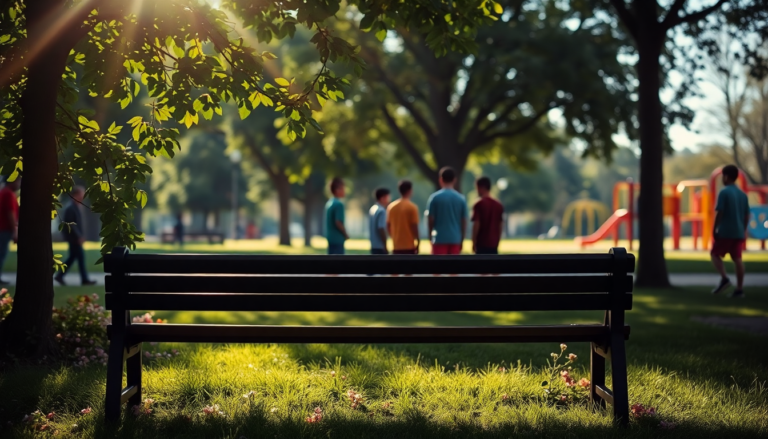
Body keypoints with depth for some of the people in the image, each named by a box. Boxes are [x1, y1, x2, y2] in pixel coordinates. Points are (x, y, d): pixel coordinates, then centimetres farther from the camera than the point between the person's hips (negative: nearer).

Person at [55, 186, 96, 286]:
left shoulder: (75, 208, 13)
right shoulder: (70, 208, -17)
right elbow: (70, 224, -22)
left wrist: (81, 236, 15)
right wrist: (79, 237, -21)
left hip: (76, 238, 10)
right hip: (73, 237, -10)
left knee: (72, 257, 12)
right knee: (81, 257, -5)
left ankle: (60, 276, 17)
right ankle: (84, 279, -1)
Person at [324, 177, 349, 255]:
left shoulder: (329, 203, 12)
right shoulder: (339, 204, -16)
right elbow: (338, 223, -21)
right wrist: (346, 235, -8)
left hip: (330, 238, 9)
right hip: (337, 239, -9)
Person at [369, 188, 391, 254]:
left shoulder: (372, 209, 11)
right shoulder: (381, 211, -16)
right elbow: (381, 229, -20)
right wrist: (385, 247, -16)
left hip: (374, 246, 9)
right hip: (380, 247, -9)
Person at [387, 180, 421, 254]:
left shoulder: (391, 207, 6)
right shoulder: (412, 207, -10)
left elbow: (388, 226, 9)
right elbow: (414, 226, -11)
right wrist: (418, 242, -1)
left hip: (396, 247, 5)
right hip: (409, 246, -5)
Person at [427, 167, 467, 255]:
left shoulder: (434, 197, -5)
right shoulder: (461, 198, 2)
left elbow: (430, 219, -3)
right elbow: (464, 222, 4)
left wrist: (431, 235, 13)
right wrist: (461, 240, 14)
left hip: (440, 239, -2)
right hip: (455, 239, 3)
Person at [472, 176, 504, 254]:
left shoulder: (479, 205, -9)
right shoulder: (499, 205, 8)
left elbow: (476, 225, -12)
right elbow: (500, 226, 10)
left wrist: (474, 242, -5)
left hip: (482, 243, -5)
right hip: (493, 243, 5)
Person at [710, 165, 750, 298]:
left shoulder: (724, 193, -10)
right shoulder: (743, 194, 11)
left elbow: (720, 213, -14)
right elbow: (747, 215, 13)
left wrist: (714, 229, -7)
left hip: (725, 232, -6)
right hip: (739, 232, 6)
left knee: (715, 254, 8)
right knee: (737, 258, 4)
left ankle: (724, 278, -11)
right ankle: (739, 289, 2)